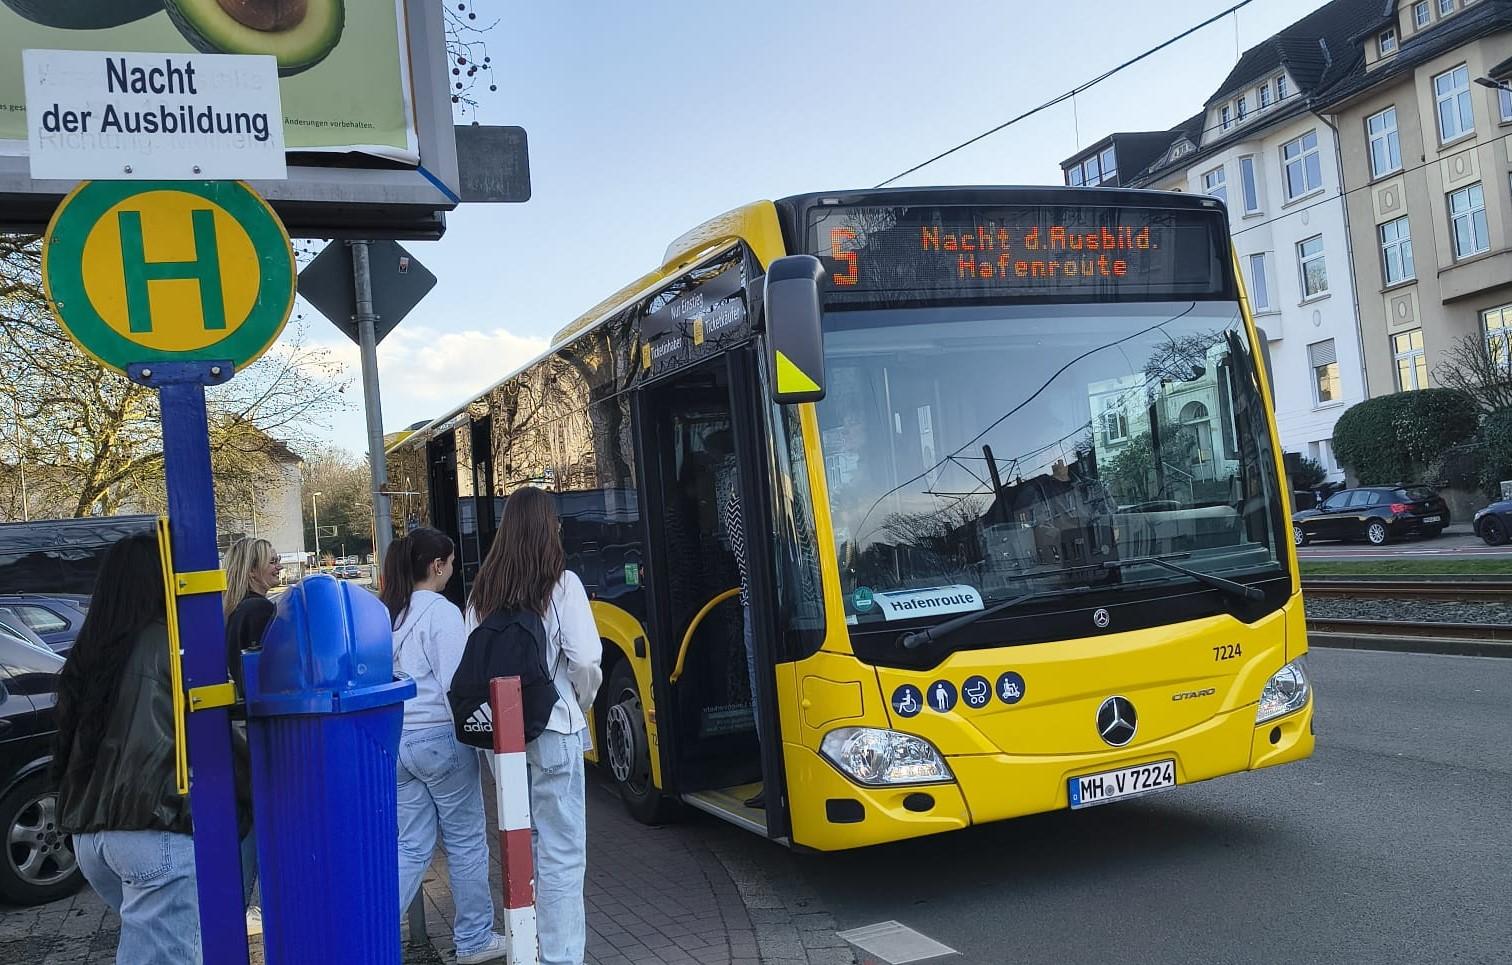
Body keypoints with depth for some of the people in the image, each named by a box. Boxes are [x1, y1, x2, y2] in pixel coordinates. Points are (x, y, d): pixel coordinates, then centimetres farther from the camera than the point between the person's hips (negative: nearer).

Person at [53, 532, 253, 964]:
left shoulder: (89, 651, 14)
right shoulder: (171, 644, -7)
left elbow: (70, 741, 20)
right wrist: (263, 785, 5)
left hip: (88, 834, 8)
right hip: (155, 834, -8)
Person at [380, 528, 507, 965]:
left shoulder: (385, 614, 8)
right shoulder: (442, 612, -13)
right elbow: (454, 684, -15)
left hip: (396, 740, 6)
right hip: (440, 737, -6)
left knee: (411, 845, 13)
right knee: (466, 841, 9)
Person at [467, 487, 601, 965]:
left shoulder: (482, 591, 5)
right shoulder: (562, 584, -9)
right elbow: (585, 661, -13)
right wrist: (581, 703, 5)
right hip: (554, 731, -5)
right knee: (561, 853, 1)